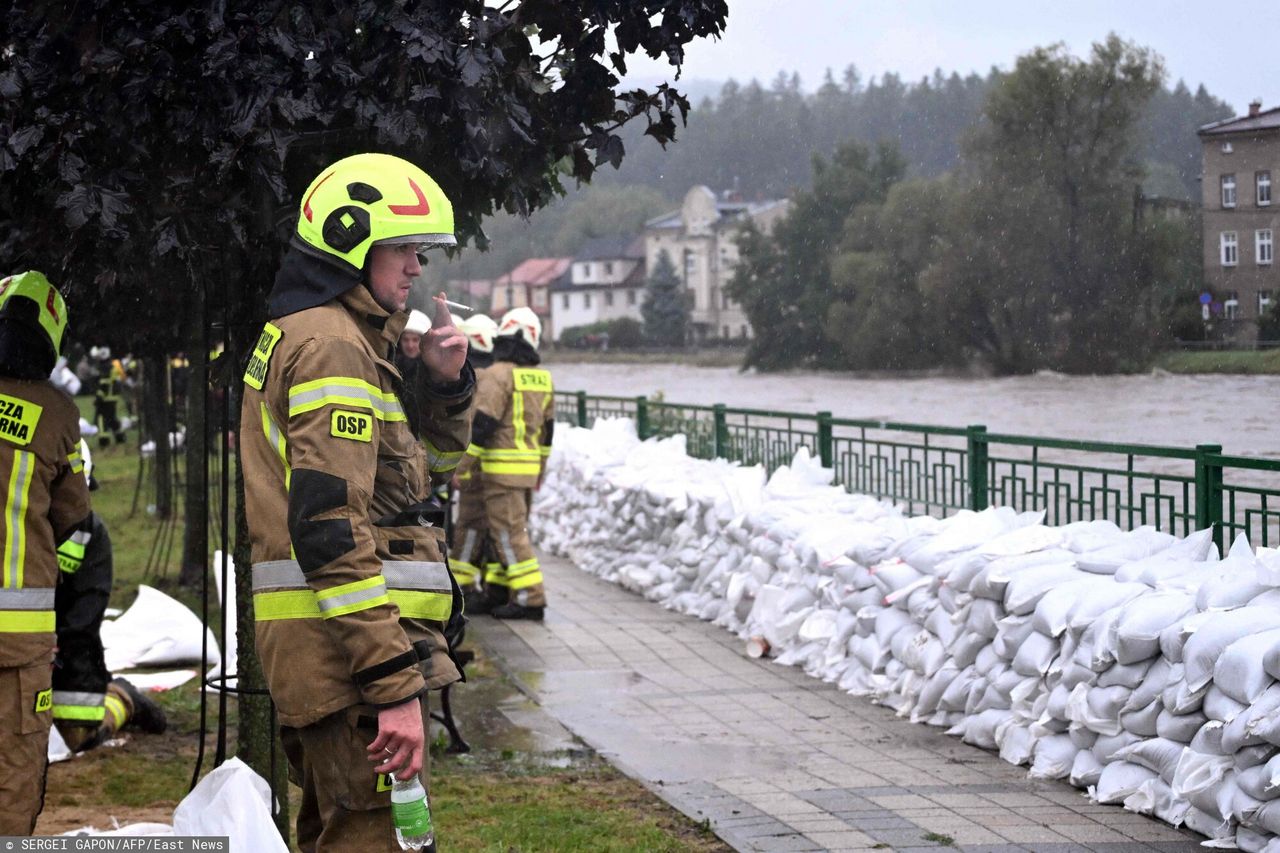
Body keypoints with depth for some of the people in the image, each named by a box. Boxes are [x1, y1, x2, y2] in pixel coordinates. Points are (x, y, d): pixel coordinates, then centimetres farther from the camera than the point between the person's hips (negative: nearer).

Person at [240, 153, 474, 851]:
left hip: (321, 648, 11)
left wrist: (445, 384, 8)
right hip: (347, 644, -11)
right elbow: (332, 525, -23)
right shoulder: (332, 345, -13)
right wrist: (396, 685, -26)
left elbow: (423, 471, 28)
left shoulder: (304, 335, 21)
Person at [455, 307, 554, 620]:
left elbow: (481, 425, -15)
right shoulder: (542, 379, 12)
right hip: (529, 466, 8)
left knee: (509, 532, -6)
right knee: (515, 528, 16)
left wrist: (461, 466, -10)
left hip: (503, 465, -8)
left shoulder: (498, 375, -12)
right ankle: (498, 589, 23)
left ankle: (530, 597, -10)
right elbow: (547, 428, 18)